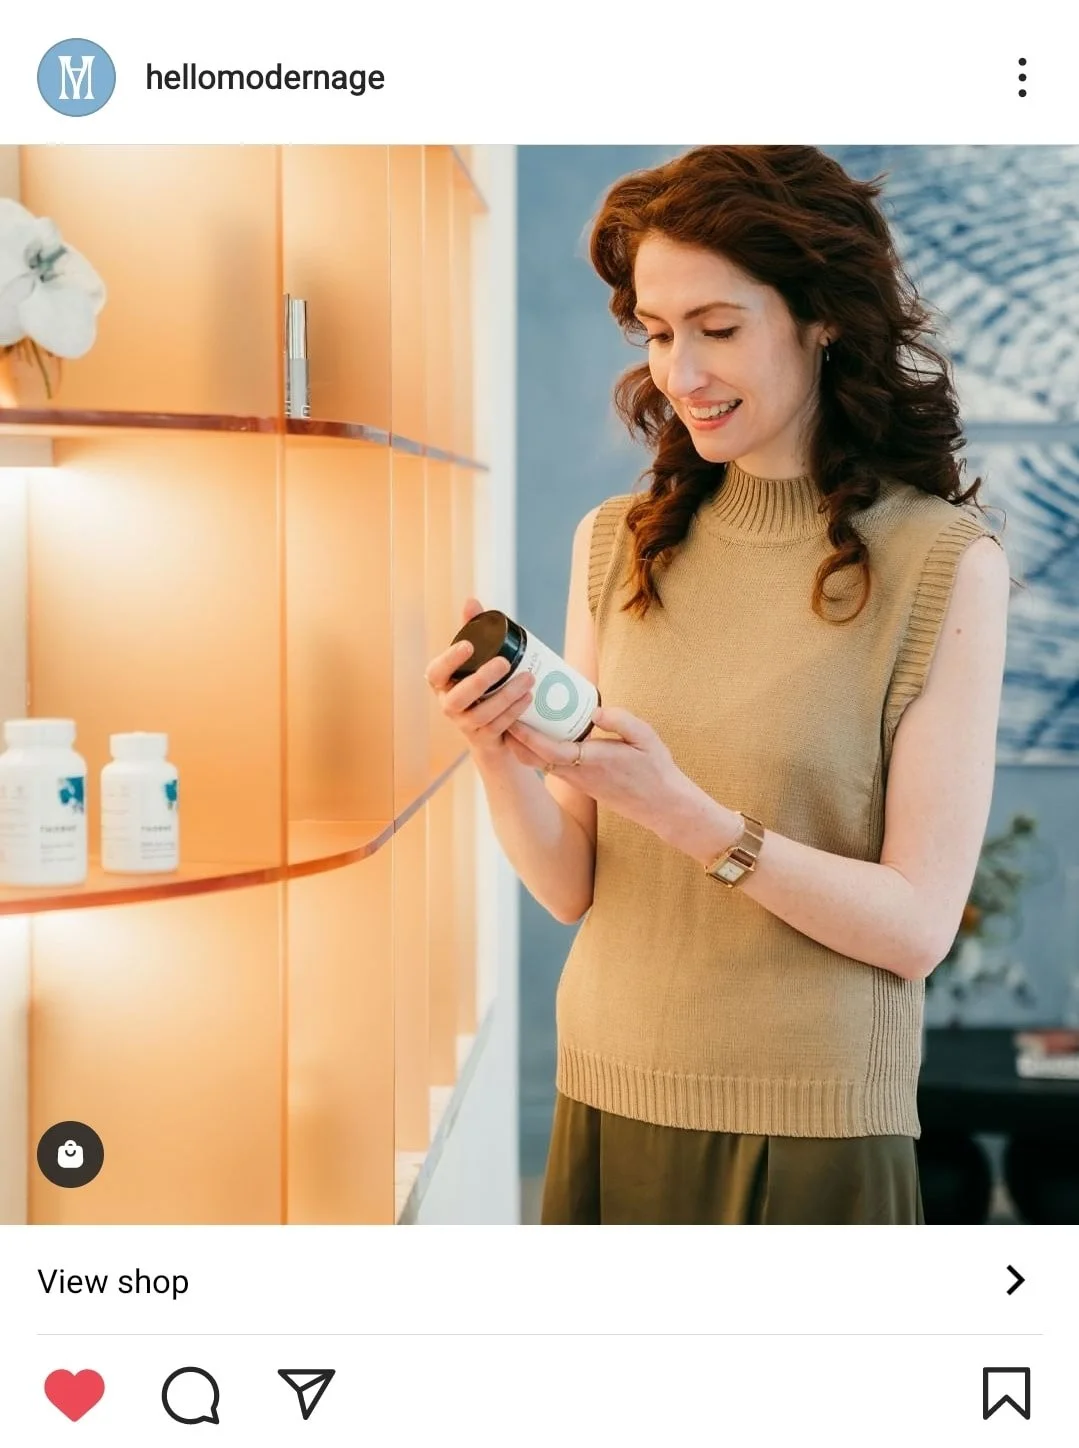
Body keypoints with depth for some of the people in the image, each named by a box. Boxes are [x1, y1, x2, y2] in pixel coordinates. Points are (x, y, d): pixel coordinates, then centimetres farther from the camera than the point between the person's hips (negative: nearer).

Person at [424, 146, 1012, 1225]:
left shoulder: (945, 565, -10)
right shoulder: (615, 545, 2)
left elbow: (918, 925, -13)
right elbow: (571, 887, 2)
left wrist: (684, 814, -24)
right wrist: (500, 759, -17)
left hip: (815, 1135, -3)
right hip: (607, 1105, 4)